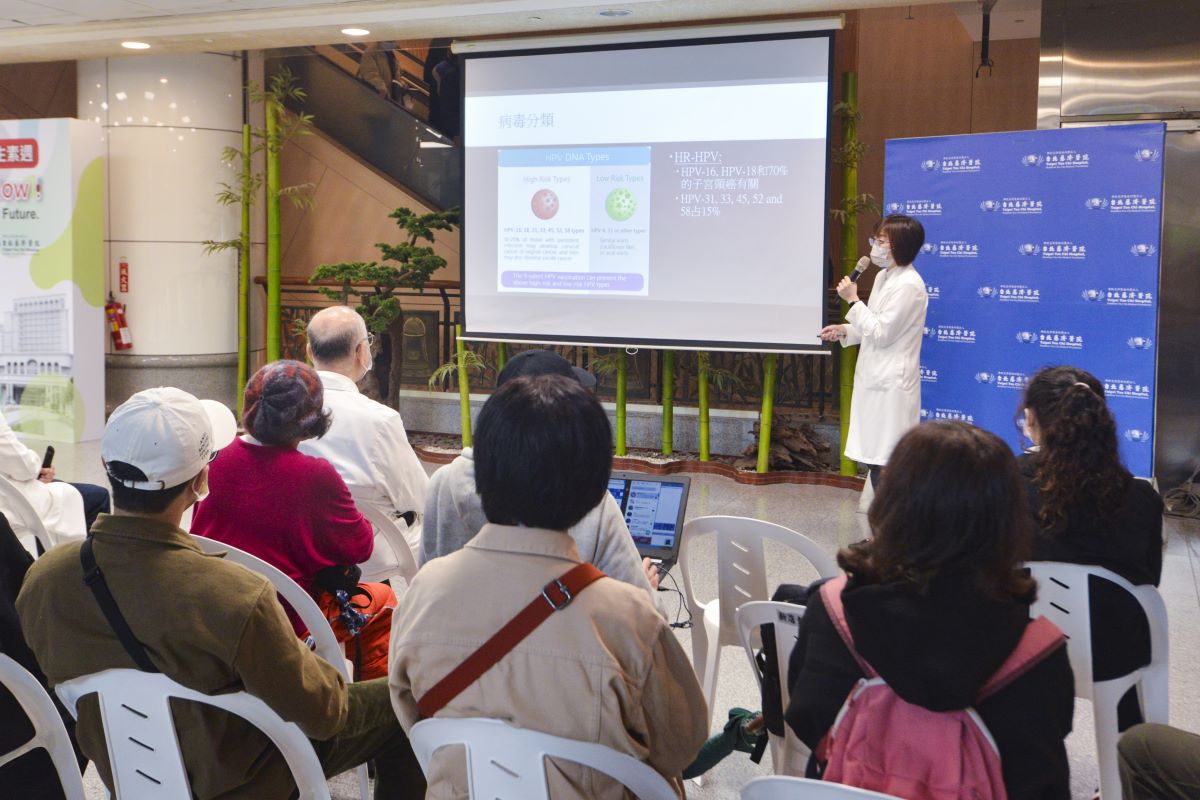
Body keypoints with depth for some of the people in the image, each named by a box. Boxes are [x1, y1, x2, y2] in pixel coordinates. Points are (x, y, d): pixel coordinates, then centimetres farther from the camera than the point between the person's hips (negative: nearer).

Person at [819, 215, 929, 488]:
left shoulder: (908, 285, -17)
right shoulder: (883, 277, 12)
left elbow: (881, 334, -18)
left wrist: (853, 300, -15)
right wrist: (844, 331, 11)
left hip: (891, 385, -9)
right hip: (874, 378, 10)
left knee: (883, 460, -5)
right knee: (873, 456, 13)